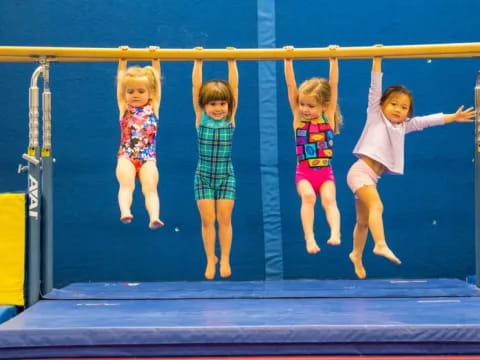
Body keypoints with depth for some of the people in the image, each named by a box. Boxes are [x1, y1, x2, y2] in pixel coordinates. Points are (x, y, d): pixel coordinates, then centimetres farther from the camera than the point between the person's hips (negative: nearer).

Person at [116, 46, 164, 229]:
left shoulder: (153, 108, 13)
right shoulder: (124, 108, 14)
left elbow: (156, 78, 14)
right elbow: (121, 79, 14)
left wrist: (155, 59, 13)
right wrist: (123, 59, 12)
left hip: (147, 157, 0)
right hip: (126, 156, 0)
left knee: (150, 187, -20)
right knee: (126, 183, -25)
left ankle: (154, 217, -37)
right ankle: (125, 212, -41)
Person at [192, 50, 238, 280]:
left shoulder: (230, 119, -2)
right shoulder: (201, 119, -3)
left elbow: (234, 87, -7)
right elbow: (196, 87, -8)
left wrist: (232, 63, -9)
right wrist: (198, 63, -11)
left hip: (226, 176, 0)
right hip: (204, 176, 0)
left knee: (224, 218, 0)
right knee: (207, 219, 0)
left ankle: (225, 259, 11)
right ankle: (211, 259, 13)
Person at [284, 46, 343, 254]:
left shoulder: (328, 117, 3)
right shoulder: (298, 117, 3)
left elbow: (333, 85, -3)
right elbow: (290, 86, -2)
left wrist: (333, 60, -8)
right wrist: (288, 60, -6)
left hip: (325, 172, 0)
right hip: (304, 172, 0)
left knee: (328, 199, -25)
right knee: (308, 196, -27)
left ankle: (335, 233, -38)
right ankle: (309, 238, -30)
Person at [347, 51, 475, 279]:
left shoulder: (402, 126, 18)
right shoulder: (375, 116, 3)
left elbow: (427, 121, 22)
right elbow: (375, 89, -4)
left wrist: (453, 117, 23)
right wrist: (377, 60, -10)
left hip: (372, 176, 7)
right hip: (360, 170, -7)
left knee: (363, 220, 16)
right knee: (376, 206, -28)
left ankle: (356, 255, 31)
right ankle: (380, 245, -41)